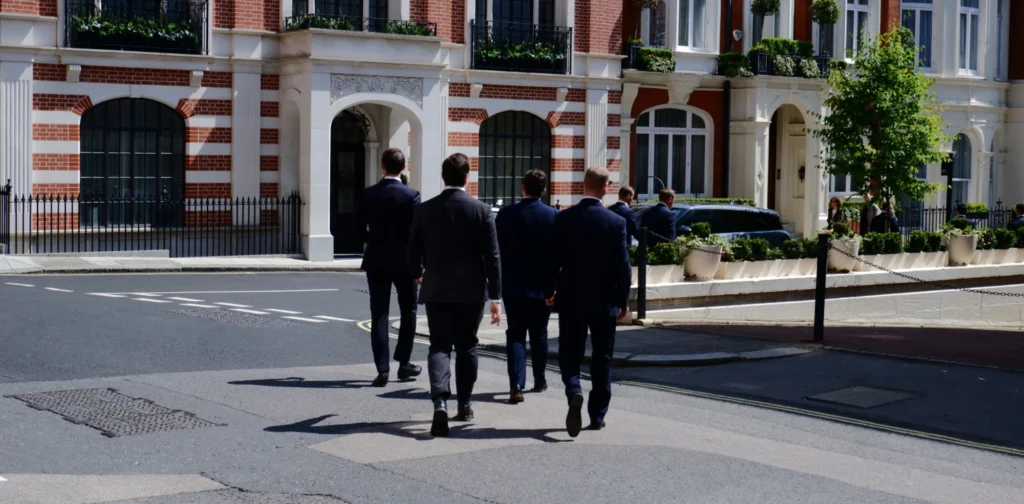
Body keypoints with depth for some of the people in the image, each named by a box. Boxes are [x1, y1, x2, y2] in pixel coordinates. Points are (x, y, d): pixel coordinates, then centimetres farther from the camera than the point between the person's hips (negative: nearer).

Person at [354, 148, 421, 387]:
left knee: (379, 315, 3)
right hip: (403, 261, -2)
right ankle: (403, 363, 18)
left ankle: (382, 369, -2)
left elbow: (359, 229, 3)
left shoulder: (367, 194, -1)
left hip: (376, 262, 2)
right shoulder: (411, 195, -9)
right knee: (408, 312, 15)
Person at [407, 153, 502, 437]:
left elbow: (414, 252, 4)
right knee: (466, 347, 14)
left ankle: (440, 403, -19)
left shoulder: (425, 210, -3)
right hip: (471, 291, 0)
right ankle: (464, 405, 24)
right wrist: (495, 297, -3)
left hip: (436, 290, 0)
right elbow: (492, 256, -7)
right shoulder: (481, 210, -6)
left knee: (439, 346, 2)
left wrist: (418, 274, 26)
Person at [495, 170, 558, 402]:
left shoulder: (506, 214, -6)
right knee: (539, 334, 16)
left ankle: (516, 385, -13)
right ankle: (539, 380, 28)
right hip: (542, 286, 1)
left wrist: (498, 281, 12)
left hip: (512, 285, -1)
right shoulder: (553, 216, -6)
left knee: (515, 334, 0)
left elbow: (496, 249, -1)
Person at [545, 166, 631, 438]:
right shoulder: (616, 222, -8)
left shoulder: (564, 219, -6)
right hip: (605, 301, 0)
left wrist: (549, 291, 10)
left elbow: (554, 259, -4)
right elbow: (623, 266, -6)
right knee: (602, 359, 11)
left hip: (571, 300, 0)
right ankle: (597, 416, 16)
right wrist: (623, 301, 5)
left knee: (570, 354, 8)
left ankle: (574, 392, -20)